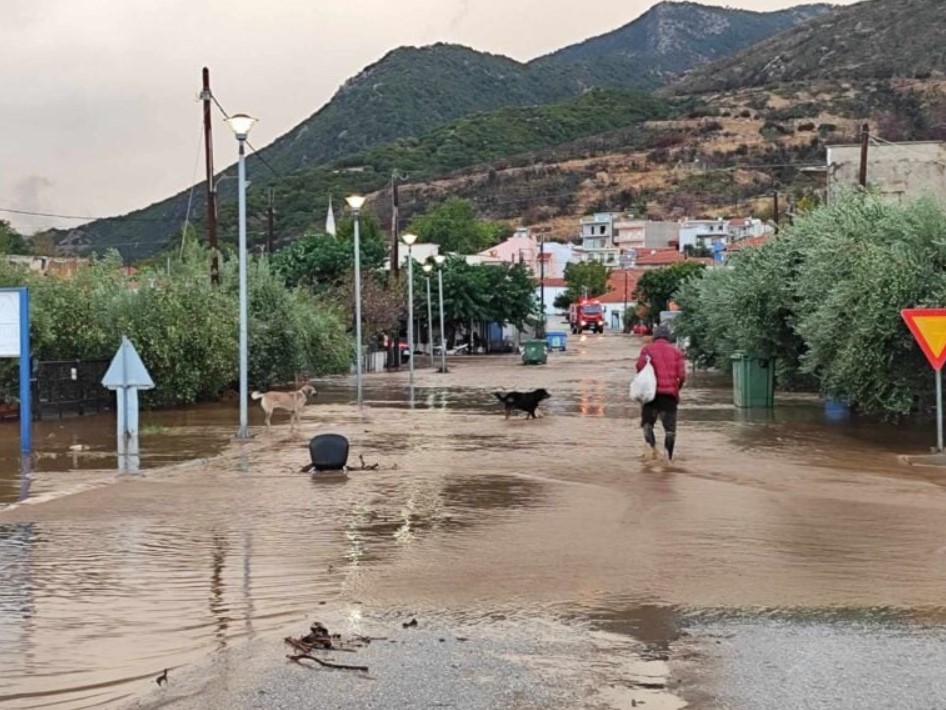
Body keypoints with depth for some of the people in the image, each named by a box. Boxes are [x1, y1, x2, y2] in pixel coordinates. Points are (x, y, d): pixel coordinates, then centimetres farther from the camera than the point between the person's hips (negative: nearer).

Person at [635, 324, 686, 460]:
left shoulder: (647, 349, 4)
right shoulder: (676, 351, 9)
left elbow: (640, 367, -11)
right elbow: (682, 375, 0)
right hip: (670, 394, 1)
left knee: (647, 422, 11)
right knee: (670, 426, 7)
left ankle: (652, 446, -13)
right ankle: (669, 456, 1)